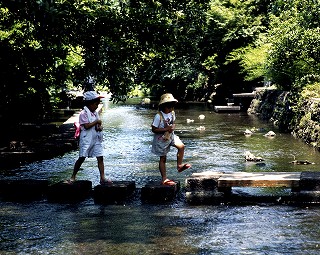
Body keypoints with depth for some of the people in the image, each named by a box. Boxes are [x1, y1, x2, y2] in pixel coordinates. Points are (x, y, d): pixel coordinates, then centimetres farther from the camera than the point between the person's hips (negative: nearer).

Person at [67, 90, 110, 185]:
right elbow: (86, 126, -20)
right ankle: (73, 176, 13)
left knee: (100, 158, 0)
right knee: (82, 158, 0)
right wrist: (96, 122, -13)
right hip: (86, 139, -6)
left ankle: (102, 178, 1)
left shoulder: (96, 113, 12)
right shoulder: (83, 113, -10)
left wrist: (100, 127, -7)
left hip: (96, 139, 6)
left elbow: (99, 125, 15)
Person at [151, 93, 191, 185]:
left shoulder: (172, 113, -3)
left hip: (171, 136, 6)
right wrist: (166, 129, -28)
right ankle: (164, 179, 12)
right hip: (161, 139, -6)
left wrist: (172, 127, -12)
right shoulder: (158, 116, -24)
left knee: (181, 146, -9)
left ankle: (179, 165, 12)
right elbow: (154, 129, -23)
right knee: (163, 159, 3)